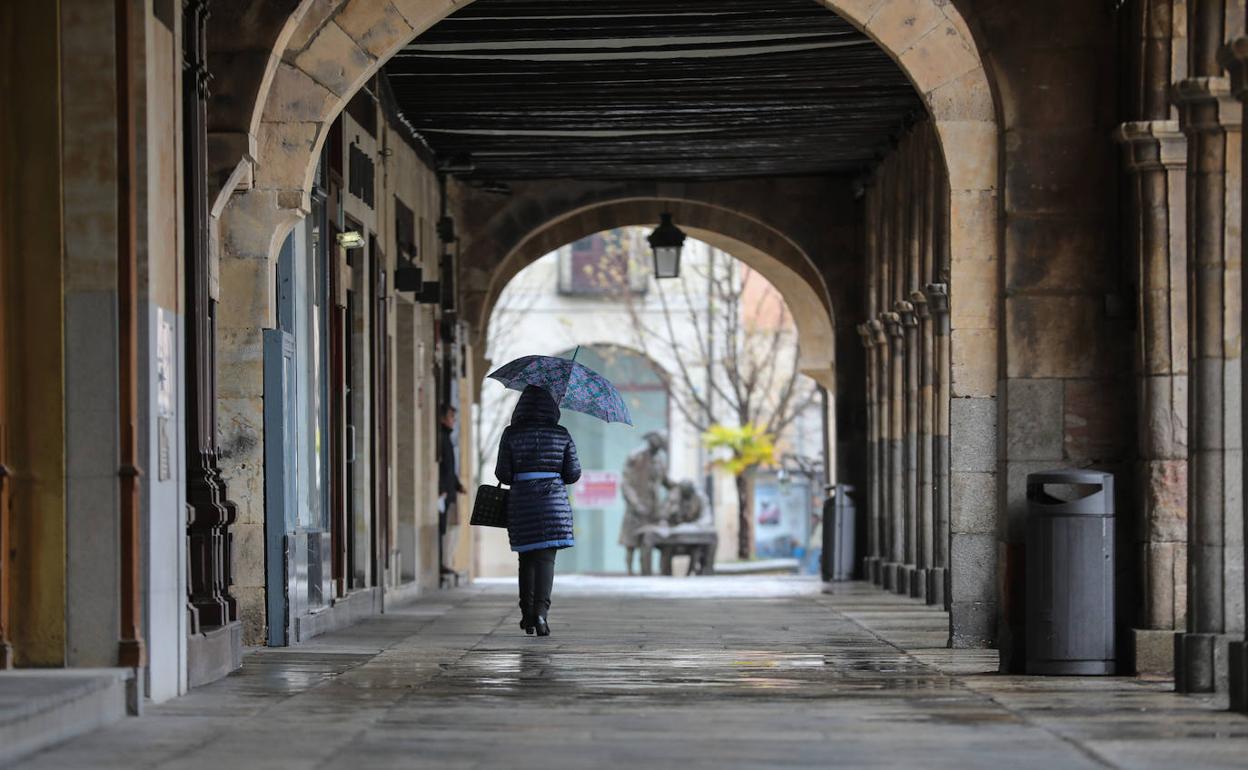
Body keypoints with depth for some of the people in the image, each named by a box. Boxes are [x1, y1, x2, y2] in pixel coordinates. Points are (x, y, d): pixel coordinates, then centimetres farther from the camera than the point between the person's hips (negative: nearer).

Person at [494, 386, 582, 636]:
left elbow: (503, 474, -2)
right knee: (546, 559, -3)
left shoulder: (511, 434, -1)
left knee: (527, 559, 15)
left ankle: (527, 615, 18)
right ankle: (541, 610, -21)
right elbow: (573, 474, 1)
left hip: (521, 503, 1)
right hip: (554, 502, -1)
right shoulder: (562, 435, 0)